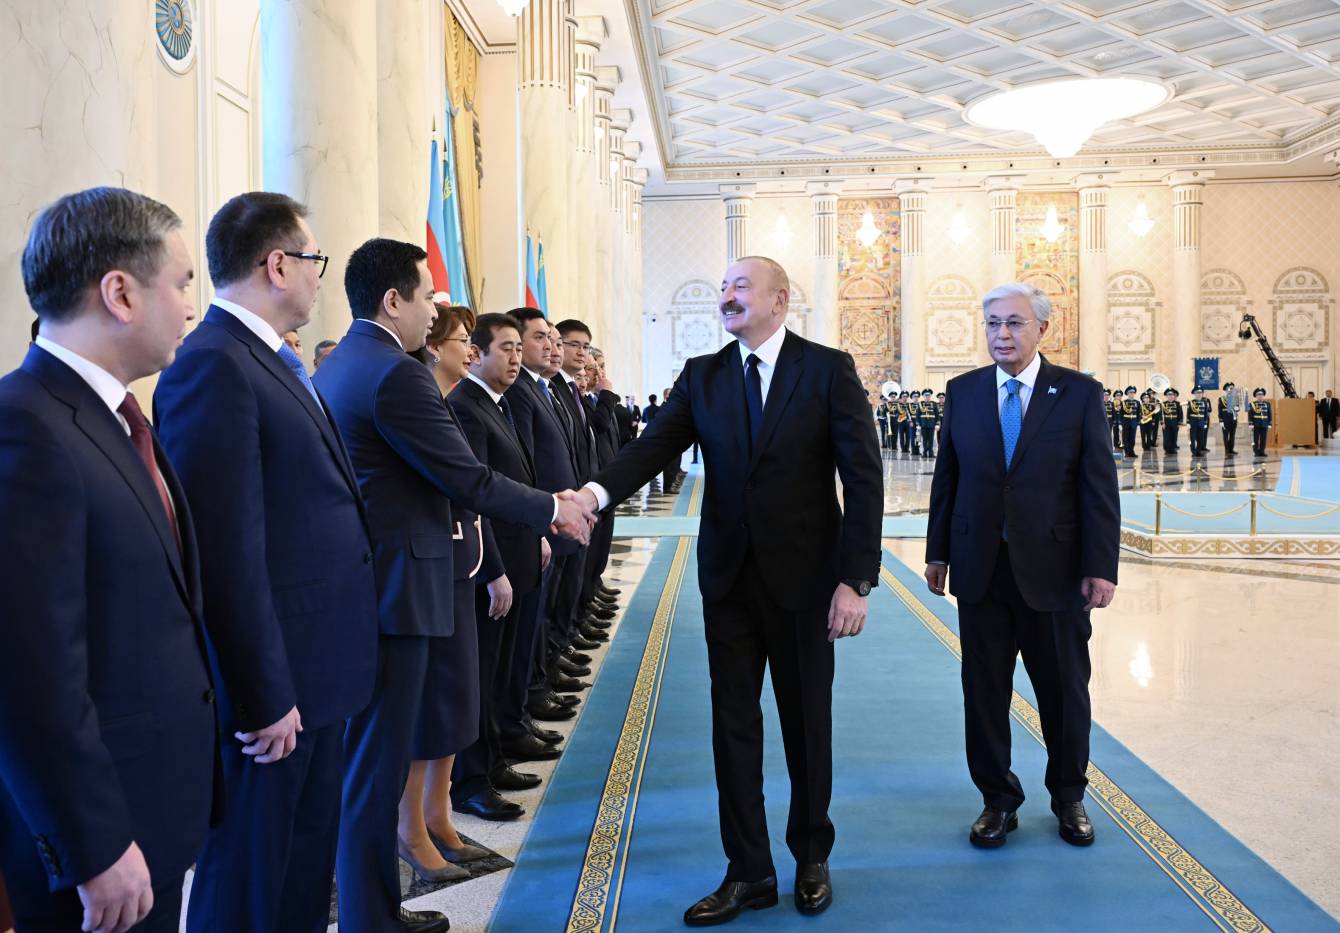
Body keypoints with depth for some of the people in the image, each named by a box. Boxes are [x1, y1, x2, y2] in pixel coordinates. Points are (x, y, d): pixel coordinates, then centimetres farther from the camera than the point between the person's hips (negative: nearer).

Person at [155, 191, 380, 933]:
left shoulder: (270, 362, 12)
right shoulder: (214, 364, -19)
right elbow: (227, 552, -23)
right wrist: (264, 696, -21)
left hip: (312, 671, 9)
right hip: (270, 682, -9)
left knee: (308, 864, 22)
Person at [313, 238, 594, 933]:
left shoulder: (334, 366, 13)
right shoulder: (397, 375, -18)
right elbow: (469, 479, -17)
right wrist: (553, 508, -4)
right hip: (391, 591, -10)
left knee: (364, 759, 18)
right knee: (375, 769, 1)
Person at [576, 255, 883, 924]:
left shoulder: (828, 369, -5)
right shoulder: (702, 375, 4)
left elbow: (863, 476, -9)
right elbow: (653, 445, -8)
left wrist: (856, 579, -15)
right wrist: (597, 491, -28)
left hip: (805, 577, -3)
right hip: (729, 576, 3)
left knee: (807, 722, 11)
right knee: (733, 724, 8)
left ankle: (811, 859, 31)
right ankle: (748, 872, 21)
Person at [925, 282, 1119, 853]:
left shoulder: (1080, 394, -3)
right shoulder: (963, 392, 4)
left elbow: (1100, 486, -5)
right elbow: (947, 477, 8)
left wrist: (1100, 566, -9)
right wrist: (938, 551, 6)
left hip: (1054, 569, -2)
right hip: (980, 570, 2)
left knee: (1065, 692, 11)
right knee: (984, 691, 9)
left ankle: (1068, 797, 32)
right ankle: (998, 799, 26)